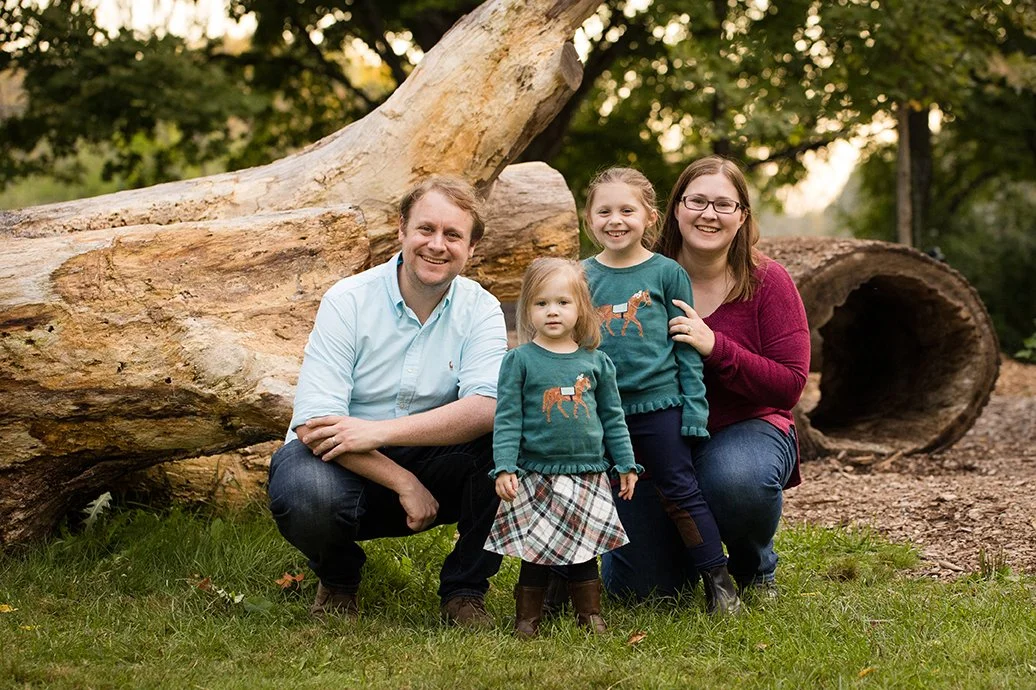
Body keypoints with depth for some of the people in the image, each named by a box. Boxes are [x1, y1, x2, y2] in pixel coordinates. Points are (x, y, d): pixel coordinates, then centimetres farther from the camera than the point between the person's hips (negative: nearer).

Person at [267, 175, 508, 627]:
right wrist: (403, 483, -26)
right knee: (307, 495, -36)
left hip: (430, 464, 2)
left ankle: (464, 590, -5)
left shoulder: (479, 310, -5)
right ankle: (338, 578, 2)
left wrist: (379, 431, -32)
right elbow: (314, 422, -20)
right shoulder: (348, 301, -12)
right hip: (341, 464, -2)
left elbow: (486, 407, -23)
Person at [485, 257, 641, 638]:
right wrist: (504, 468, -11)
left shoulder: (596, 361, 6)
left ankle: (590, 617, 19)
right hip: (536, 475, -2)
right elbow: (507, 418, -4)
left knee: (584, 550, 8)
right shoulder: (519, 360, -2)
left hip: (588, 476, 2)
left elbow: (613, 418, 13)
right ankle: (527, 620, 13)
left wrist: (626, 464, 12)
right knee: (536, 552, 1)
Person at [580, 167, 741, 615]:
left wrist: (693, 410, -5)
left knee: (679, 491, 0)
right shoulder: (581, 276, 5)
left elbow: (687, 348, 0)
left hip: (658, 404, -2)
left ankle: (719, 582, 8)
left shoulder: (666, 273, -1)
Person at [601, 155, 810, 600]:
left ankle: (755, 570, -3)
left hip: (745, 427, -2)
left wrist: (715, 347, -27)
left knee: (737, 479, -39)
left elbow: (789, 386, -15)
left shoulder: (766, 281, -9)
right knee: (639, 586, -10)